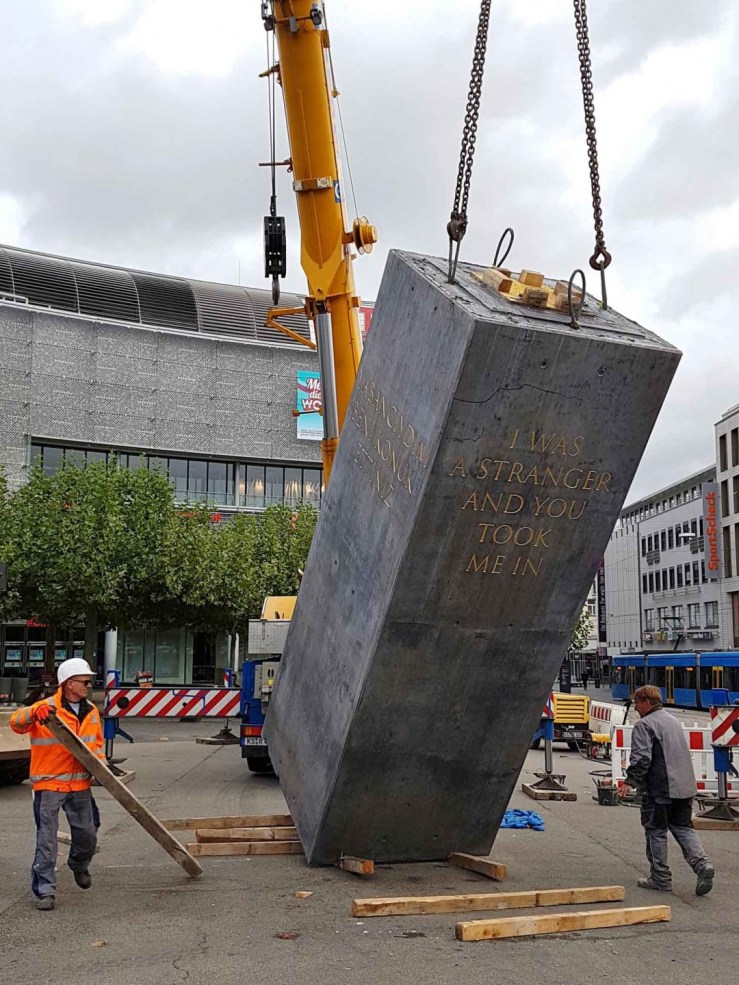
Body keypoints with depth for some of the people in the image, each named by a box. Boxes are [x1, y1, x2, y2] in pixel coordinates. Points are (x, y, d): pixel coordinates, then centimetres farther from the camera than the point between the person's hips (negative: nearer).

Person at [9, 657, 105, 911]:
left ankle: (79, 865, 43)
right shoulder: (47, 708, -12)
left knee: (87, 835, 13)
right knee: (47, 839, -1)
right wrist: (34, 712, -44)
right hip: (49, 785, -5)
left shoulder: (91, 711, 8)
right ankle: (45, 890, 9)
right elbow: (16, 722, -23)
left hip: (80, 785, 5)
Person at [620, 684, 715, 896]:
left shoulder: (644, 725, -11)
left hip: (659, 789, -8)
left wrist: (630, 781, -19)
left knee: (656, 831, 4)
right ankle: (701, 864, -6)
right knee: (683, 828, 14)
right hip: (685, 787, 8)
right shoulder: (673, 720, 17)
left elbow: (641, 758, -22)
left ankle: (660, 878, 10)